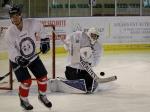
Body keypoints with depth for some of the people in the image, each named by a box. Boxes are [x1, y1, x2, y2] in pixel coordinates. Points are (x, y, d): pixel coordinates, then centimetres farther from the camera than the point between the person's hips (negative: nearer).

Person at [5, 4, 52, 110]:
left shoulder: (32, 23, -22)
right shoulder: (10, 33, -26)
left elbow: (40, 27, 2)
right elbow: (12, 51, -23)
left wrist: (44, 40, 3)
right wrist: (19, 59, -39)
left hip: (33, 56, 3)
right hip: (17, 59, -3)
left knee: (42, 77, 5)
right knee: (26, 81, -12)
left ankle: (42, 96, 31)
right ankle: (24, 101, 14)